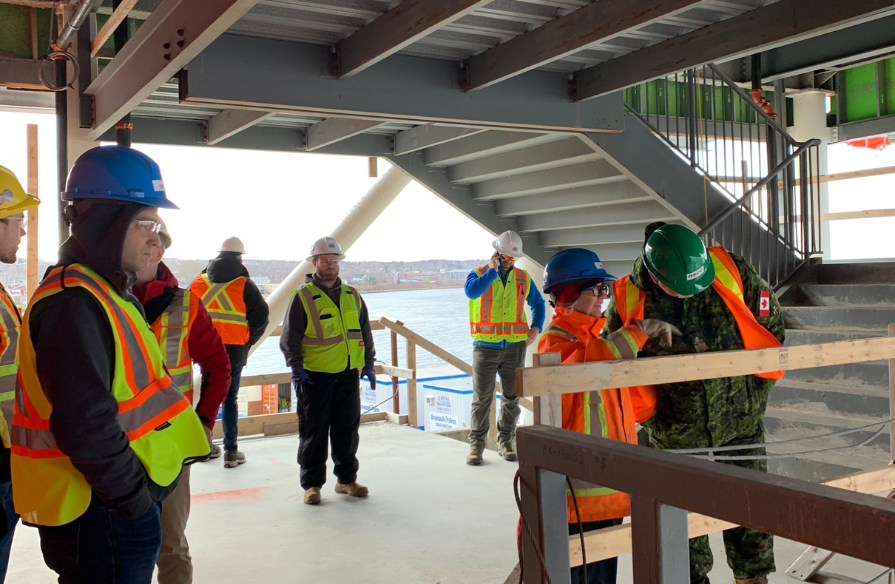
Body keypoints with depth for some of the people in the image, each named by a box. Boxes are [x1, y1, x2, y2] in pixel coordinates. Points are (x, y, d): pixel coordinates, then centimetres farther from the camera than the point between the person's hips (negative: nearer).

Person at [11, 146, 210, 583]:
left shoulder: (109, 292, 12)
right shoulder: (73, 303, -21)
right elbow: (84, 424, -27)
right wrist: (133, 496, -18)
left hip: (122, 500, 10)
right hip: (99, 513, -10)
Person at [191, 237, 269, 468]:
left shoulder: (199, 282, 5)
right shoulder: (244, 284, -4)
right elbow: (261, 316, -8)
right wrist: (248, 341, 6)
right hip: (234, 348, -2)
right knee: (229, 397, 5)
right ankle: (230, 451, 7)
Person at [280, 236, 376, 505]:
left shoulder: (352, 296, 12)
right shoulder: (303, 297, -4)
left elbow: (365, 332, 18)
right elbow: (289, 337, -5)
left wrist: (368, 363, 13)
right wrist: (296, 367, -14)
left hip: (348, 373, 5)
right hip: (314, 375, -4)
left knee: (347, 429, 11)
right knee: (313, 432, 2)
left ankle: (346, 479, 23)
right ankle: (312, 484, 12)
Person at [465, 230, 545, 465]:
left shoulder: (523, 278, 9)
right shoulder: (479, 273, 0)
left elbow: (538, 303, 20)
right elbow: (471, 291, -24)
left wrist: (536, 328, 4)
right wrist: (493, 270, -18)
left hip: (515, 346, 3)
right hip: (485, 346, -3)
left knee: (511, 397, 8)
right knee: (482, 398, -2)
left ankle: (505, 441, 19)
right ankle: (476, 444, 6)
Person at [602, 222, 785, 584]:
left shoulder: (732, 271, -13)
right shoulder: (628, 300, -15)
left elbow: (770, 319, 3)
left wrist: (761, 382, 4)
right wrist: (650, 415, -2)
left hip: (741, 421, 1)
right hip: (677, 434, -1)